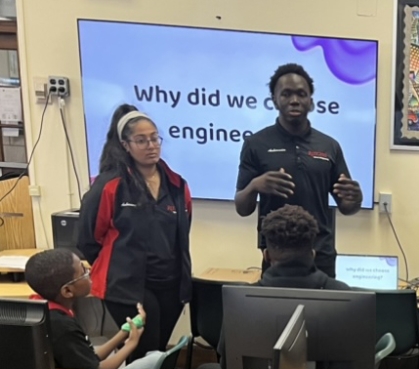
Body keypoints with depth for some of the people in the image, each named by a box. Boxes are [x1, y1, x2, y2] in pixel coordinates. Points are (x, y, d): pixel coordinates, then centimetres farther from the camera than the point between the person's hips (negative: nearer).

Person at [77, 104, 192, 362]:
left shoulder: (177, 185, 5)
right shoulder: (110, 185, -12)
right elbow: (88, 239, -5)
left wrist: (183, 278, 15)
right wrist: (115, 269, 4)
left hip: (171, 286, 6)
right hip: (129, 288, -5)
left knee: (160, 352, 18)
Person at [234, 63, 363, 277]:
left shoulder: (329, 146, 6)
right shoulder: (256, 144, -2)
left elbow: (346, 208, 11)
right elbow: (242, 209, -1)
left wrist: (355, 198, -12)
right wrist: (255, 186, -22)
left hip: (321, 255, 2)